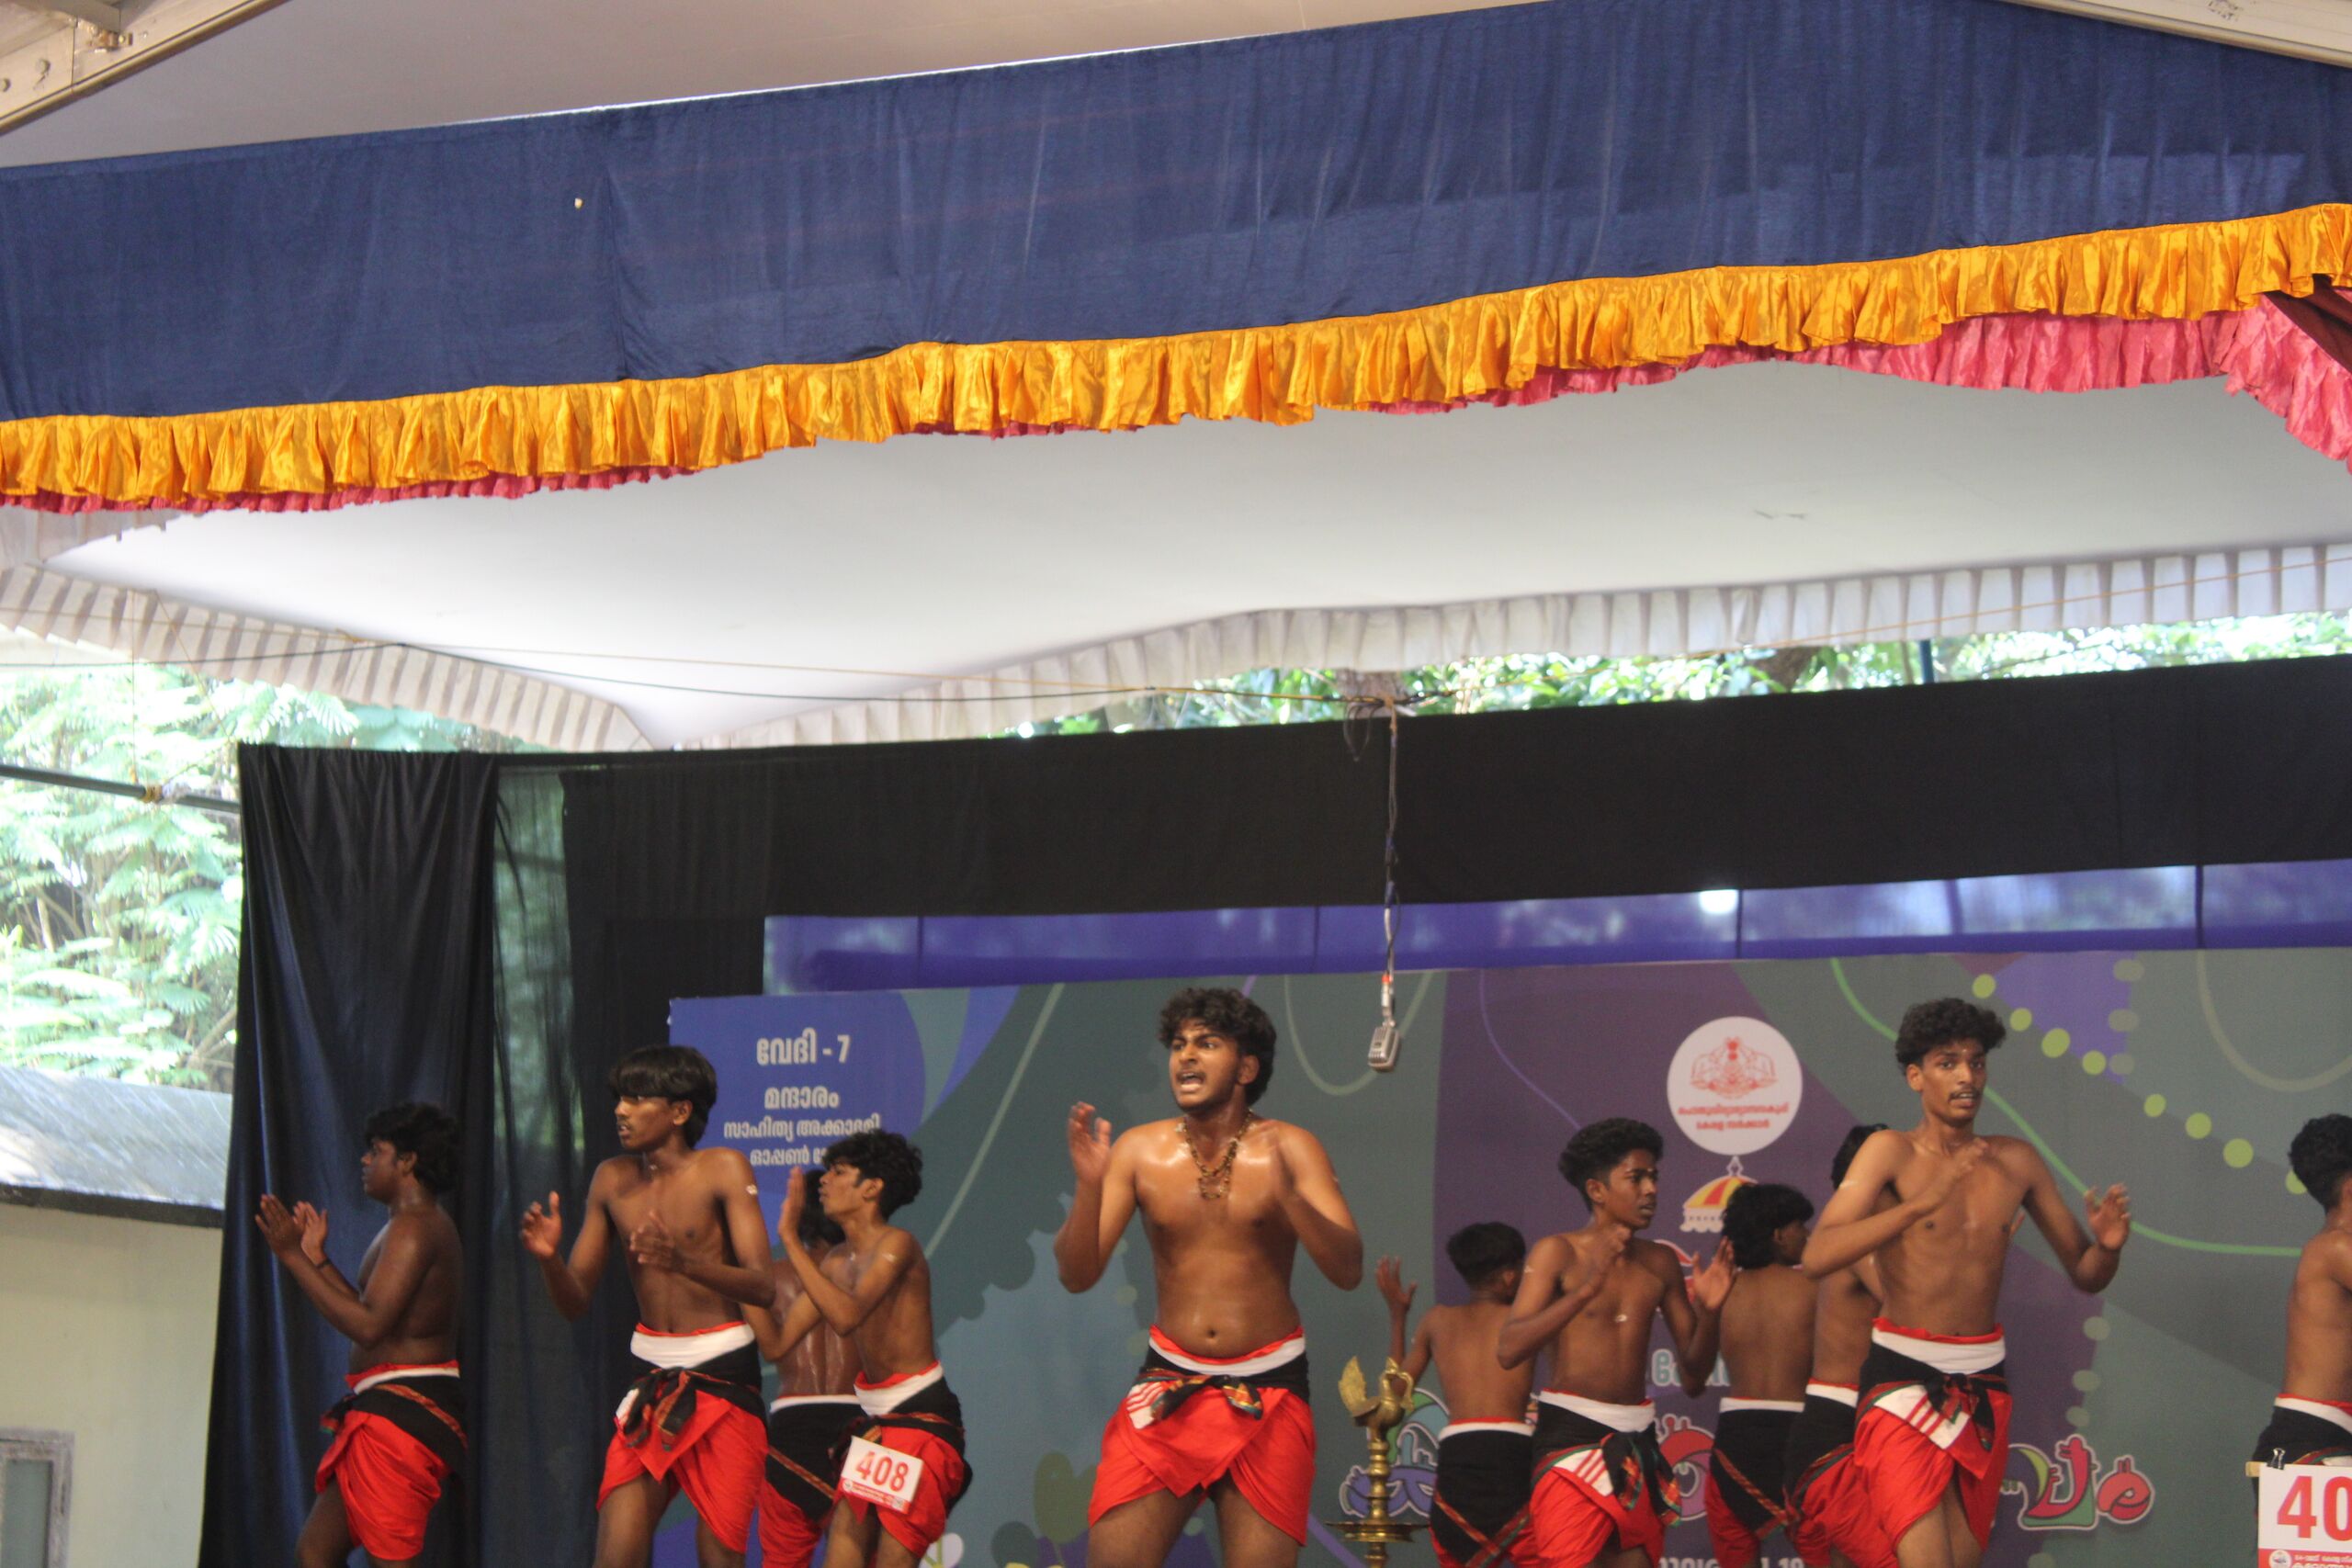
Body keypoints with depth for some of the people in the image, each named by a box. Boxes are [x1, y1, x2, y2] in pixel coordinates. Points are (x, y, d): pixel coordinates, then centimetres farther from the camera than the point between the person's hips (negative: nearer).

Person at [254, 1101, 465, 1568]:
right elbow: (375, 1320, 19)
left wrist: (293, 1256, -20)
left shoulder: (412, 1228, -14)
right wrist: (317, 1258, 19)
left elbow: (368, 1326, -24)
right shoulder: (427, 1227, 20)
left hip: (401, 1410, -11)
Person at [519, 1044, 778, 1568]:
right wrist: (548, 1256, -14)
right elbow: (575, 1301, 8)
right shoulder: (612, 1179, 6)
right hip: (651, 1375, 4)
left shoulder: (723, 1169, -8)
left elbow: (762, 1286, -18)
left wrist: (682, 1261, -35)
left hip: (724, 1373, -4)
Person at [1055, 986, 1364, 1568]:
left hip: (1268, 1388, -1)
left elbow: (1349, 1271, -13)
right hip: (1169, 1384, 1)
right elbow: (1077, 1275, -2)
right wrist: (1089, 1187, -19)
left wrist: (1288, 1195, -29)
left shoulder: (1287, 1149, -3)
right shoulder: (1140, 1150, 1)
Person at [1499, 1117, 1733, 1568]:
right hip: (1572, 1430, -5)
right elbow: (1509, 1350, -16)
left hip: (1636, 1441, 5)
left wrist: (1709, 1311, -6)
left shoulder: (1661, 1263, 11)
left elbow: (1694, 1378, 13)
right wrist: (1587, 1287, -24)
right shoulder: (1559, 1252, -3)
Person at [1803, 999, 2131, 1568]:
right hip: (1904, 1377, -5)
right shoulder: (1893, 1152, -6)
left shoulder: (2016, 1162, 8)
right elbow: (1818, 1257, -20)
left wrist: (2108, 1246, -10)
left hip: (1984, 1384, 5)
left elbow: (2084, 1276, 14)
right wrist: (1920, 1202, -29)